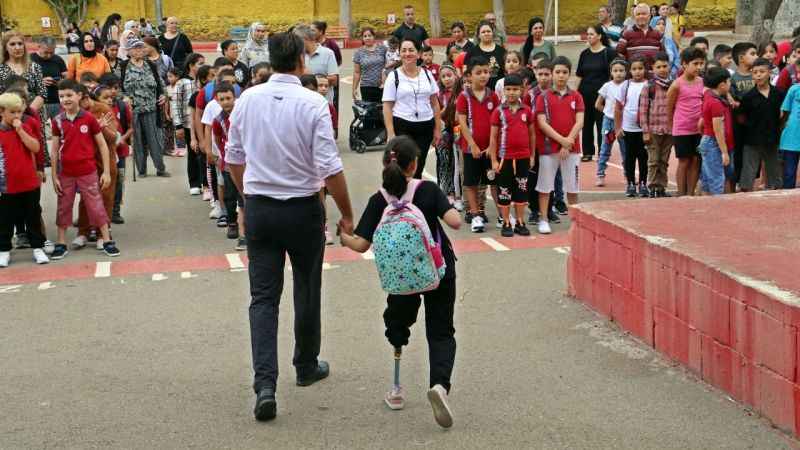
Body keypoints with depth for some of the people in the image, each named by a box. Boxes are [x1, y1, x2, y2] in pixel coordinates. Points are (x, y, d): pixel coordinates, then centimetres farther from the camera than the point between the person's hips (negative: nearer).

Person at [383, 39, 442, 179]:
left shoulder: (427, 74, 9)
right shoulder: (394, 76, -1)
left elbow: (434, 103, 12)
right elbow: (387, 107, -5)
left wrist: (437, 129, 6)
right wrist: (391, 134, -13)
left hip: (425, 126, 3)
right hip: (402, 127, -3)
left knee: (418, 168, 7)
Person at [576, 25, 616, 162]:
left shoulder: (609, 53, -4)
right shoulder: (584, 54, 9)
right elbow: (579, 75, 13)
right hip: (585, 93, 4)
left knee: (602, 123, 1)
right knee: (586, 123, 7)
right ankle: (588, 152, 16)